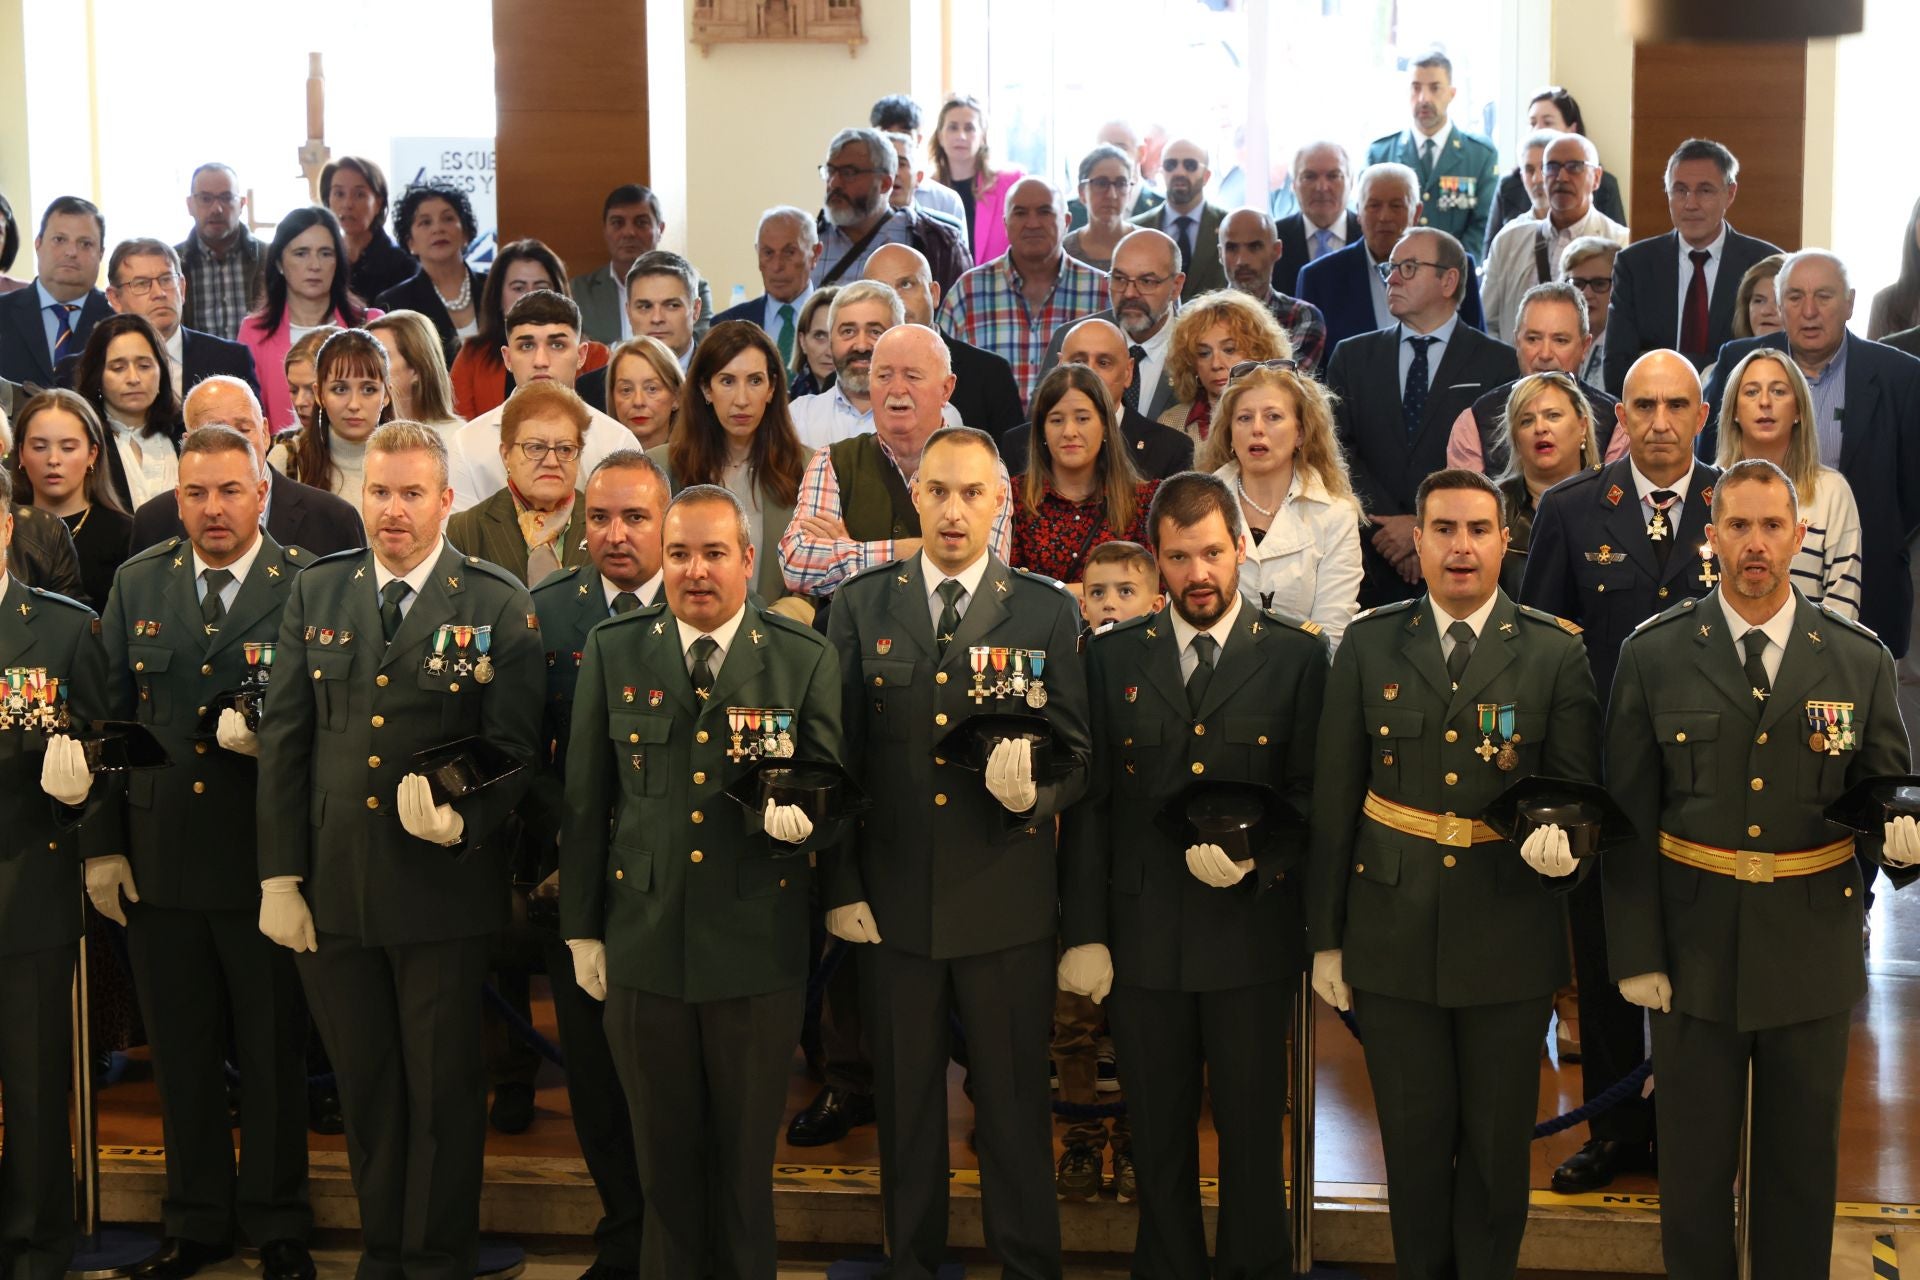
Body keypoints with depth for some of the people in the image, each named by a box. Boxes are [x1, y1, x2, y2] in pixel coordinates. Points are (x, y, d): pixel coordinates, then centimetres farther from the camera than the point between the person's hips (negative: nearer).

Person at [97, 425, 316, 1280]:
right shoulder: (137, 584, 8)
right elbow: (108, 718, 9)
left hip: (264, 858, -3)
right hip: (158, 857, 4)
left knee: (274, 1051, 7)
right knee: (181, 1053, 14)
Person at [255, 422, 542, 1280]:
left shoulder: (499, 606, -3)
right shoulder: (316, 593, 7)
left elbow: (516, 747, -4)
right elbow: (284, 739, 6)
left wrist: (465, 817, -22)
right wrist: (279, 875, 1)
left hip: (442, 887, -3)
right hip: (331, 888, 3)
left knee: (444, 1089, 7)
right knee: (364, 1087, 14)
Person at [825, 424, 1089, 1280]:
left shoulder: (1047, 611, 1)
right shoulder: (860, 606, 4)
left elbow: (1075, 757, 1)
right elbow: (836, 757, 4)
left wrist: (1033, 792, -21)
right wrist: (842, 886, 0)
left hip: (1007, 906, -1)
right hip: (892, 903, 1)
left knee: (1015, 1107, 7)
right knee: (905, 1106, 13)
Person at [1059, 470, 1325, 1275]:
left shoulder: (1296, 655, 1)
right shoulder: (1114, 657, 6)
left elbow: (1312, 791, 1)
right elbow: (1089, 805, 4)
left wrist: (1255, 849, -17)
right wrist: (1083, 931, -1)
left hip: (1252, 930, -1)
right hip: (1143, 934, 2)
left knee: (1252, 1126, 8)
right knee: (1158, 1132, 11)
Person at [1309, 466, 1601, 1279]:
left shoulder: (1556, 654, -1)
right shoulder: (1368, 646, 1)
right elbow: (1334, 799, 2)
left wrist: (1565, 844, -21)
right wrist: (1325, 936, 2)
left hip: (1508, 939, -1)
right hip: (1393, 936, 1)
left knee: (1498, 1141, 11)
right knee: (1413, 1135, 11)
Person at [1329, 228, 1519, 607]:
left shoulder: (1499, 363, 4)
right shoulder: (1352, 357, 12)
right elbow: (1339, 452, 2)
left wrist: (1425, 527, -13)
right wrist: (1390, 528, -11)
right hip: (1371, 563, 2)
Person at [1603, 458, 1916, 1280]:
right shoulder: (1654, 656, -2)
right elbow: (1630, 818, -2)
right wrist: (1635, 955, -5)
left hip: (1812, 955, 1)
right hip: (1695, 951, -1)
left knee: (1803, 1163, 12)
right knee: (1694, 1160, 10)